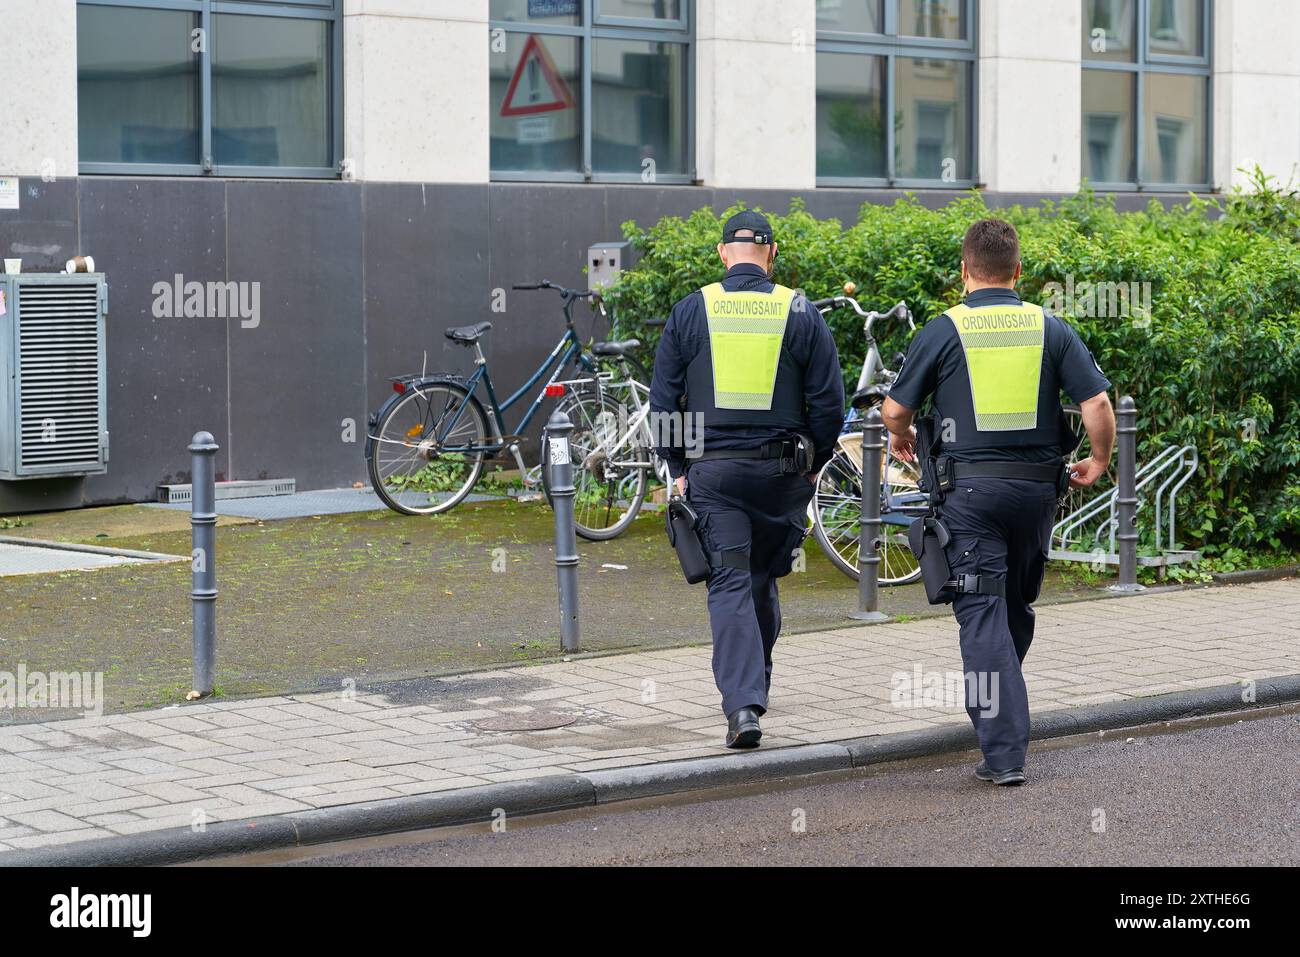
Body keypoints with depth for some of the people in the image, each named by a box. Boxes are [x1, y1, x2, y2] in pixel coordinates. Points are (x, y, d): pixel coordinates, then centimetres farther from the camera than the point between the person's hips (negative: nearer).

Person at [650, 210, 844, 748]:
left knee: (730, 586, -2)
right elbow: (828, 402, 0)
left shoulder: (690, 312, 0)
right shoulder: (800, 314, 0)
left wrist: (678, 470, 9)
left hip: (713, 470, -1)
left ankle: (742, 705, -16)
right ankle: (755, 687, 31)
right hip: (783, 471, 1)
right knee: (764, 582, 18)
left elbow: (663, 401, 1)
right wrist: (814, 465, 13)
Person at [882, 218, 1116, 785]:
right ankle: (999, 712, 37)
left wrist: (902, 440, 22)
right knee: (1018, 606, 20)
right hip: (1037, 487, 3)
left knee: (982, 615, -3)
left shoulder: (944, 331, -4)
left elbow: (895, 409, -1)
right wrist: (1099, 462, 14)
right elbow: (1097, 403, -4)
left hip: (970, 488, -3)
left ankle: (1004, 752, -10)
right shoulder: (1049, 328, 2)